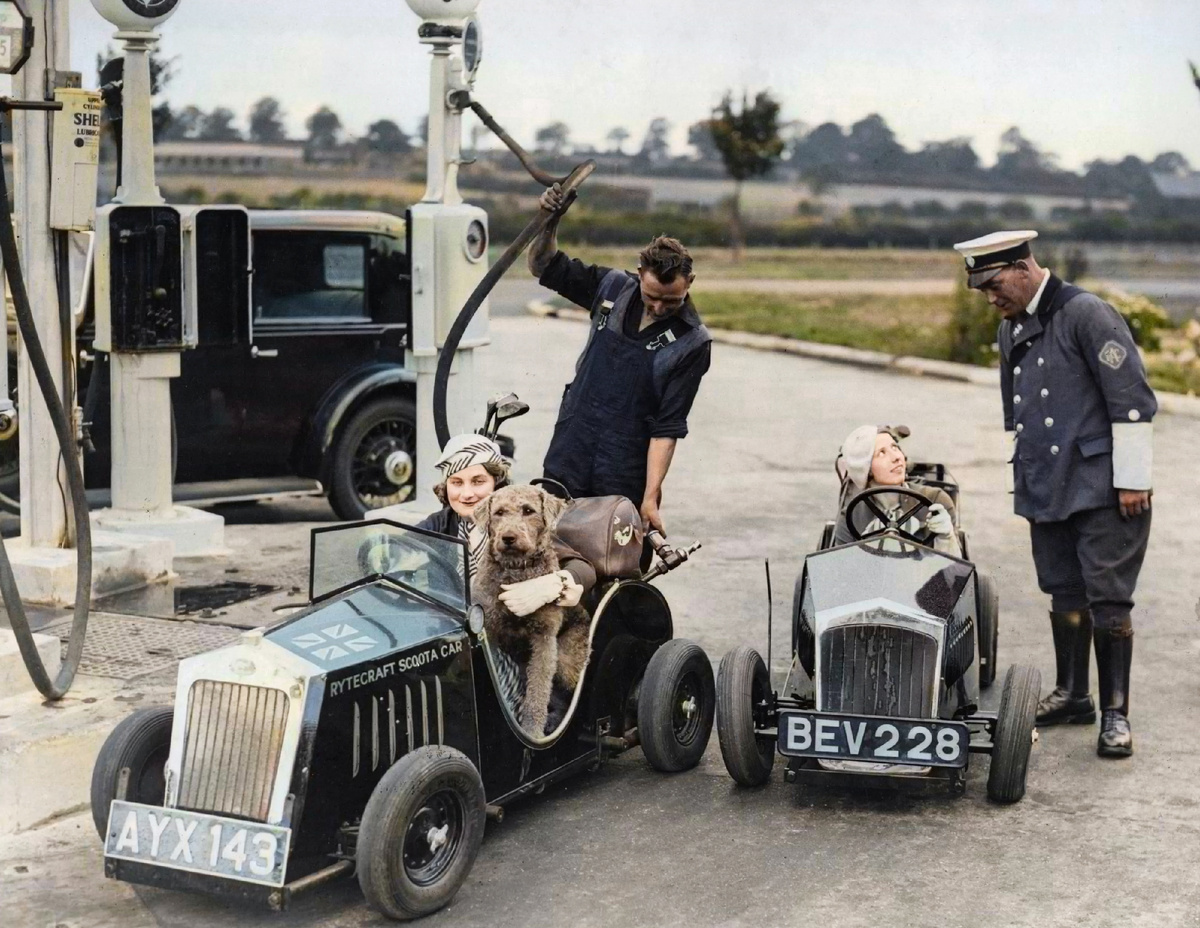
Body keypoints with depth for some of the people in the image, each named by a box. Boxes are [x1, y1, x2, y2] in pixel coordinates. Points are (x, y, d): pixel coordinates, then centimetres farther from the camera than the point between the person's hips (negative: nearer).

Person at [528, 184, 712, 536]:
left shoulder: (692, 342, -10)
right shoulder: (613, 288, 0)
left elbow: (668, 427, -13)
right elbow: (544, 266, 12)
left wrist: (651, 498, -19)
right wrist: (550, 223, -7)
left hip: (625, 480, -3)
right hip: (567, 460, 4)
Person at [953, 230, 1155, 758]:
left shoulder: (1086, 314, -11)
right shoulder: (1011, 330, 14)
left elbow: (1131, 398, -13)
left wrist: (1132, 478, -14)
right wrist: (1022, 479, 24)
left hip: (1102, 487, -7)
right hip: (1046, 489, 7)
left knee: (1108, 599, -5)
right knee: (1064, 594, 13)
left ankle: (1115, 714, 1)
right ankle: (1071, 695, 25)